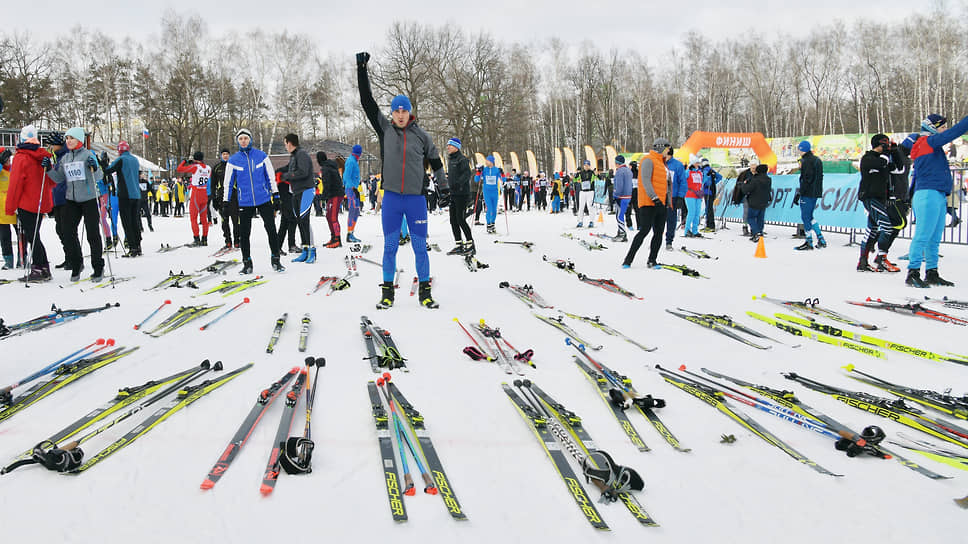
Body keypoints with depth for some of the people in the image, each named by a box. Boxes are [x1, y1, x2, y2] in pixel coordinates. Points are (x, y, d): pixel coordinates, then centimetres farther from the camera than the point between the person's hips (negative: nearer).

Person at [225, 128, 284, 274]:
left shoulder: (261, 156, 2)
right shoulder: (233, 160, 3)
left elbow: (270, 176, 8)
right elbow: (228, 183, 8)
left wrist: (275, 195, 7)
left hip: (264, 199, 0)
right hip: (245, 202, 1)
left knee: (271, 229, -2)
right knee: (244, 233, 3)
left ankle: (276, 260, 11)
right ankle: (247, 263, 16)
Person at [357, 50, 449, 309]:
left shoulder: (421, 136, 4)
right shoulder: (385, 129, 4)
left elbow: (436, 162, 15)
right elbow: (367, 101, 2)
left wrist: (445, 188, 14)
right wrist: (362, 69, -2)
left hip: (415, 198, 0)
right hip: (391, 197, 0)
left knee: (420, 246, 3)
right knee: (389, 246, 5)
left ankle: (424, 291, 14)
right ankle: (388, 292, 15)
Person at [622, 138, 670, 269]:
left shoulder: (661, 163, 22)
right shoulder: (648, 160, -6)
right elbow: (646, 181, -17)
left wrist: (666, 202, 22)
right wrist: (654, 198, -25)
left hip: (660, 204, 9)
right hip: (649, 204, -9)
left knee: (659, 233, 4)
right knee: (644, 231, -11)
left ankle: (651, 261, 10)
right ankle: (628, 260, -7)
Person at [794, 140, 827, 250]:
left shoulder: (806, 161, -14)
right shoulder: (817, 160, 15)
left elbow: (806, 179, -20)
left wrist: (799, 193, -17)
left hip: (808, 193, -9)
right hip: (816, 193, 9)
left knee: (805, 217, -2)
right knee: (809, 216, 17)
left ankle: (809, 243, 2)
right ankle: (821, 240, 14)